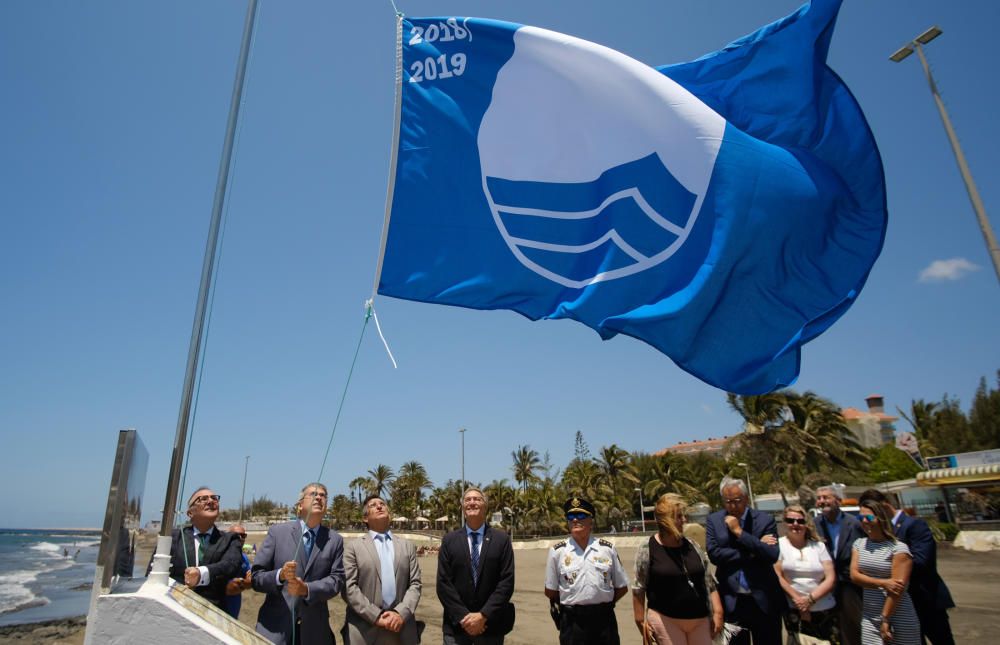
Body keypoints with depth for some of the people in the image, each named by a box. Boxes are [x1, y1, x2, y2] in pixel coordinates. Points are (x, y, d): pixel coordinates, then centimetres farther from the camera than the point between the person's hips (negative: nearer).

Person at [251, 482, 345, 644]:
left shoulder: (335, 540, 3)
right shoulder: (277, 532, -1)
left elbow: (336, 580, -4)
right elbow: (255, 576, -2)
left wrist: (307, 589, -19)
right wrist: (280, 575, -21)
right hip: (275, 625, -1)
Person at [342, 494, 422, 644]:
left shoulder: (407, 545, 10)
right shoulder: (354, 546, 2)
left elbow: (415, 584, 4)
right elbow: (349, 587, -6)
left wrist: (401, 613, -12)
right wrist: (376, 616, -13)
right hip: (365, 630, -2)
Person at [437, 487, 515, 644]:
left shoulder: (502, 539, -2)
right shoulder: (449, 540, 2)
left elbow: (507, 582, -7)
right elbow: (443, 582, -3)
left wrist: (483, 615, -14)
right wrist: (463, 616, -12)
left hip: (491, 625, 0)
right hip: (456, 624, 1)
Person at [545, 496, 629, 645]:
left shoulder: (607, 548, 1)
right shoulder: (557, 551, -3)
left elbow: (622, 587, 9)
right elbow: (550, 591, 4)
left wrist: (603, 604, 6)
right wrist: (571, 605, 7)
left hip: (604, 619, 1)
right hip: (572, 621, -1)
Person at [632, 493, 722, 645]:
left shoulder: (692, 546, 5)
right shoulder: (647, 550, -9)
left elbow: (709, 582, 9)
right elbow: (638, 590, -5)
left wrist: (718, 612, 4)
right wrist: (641, 621, -6)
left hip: (700, 620, 4)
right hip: (665, 620, -4)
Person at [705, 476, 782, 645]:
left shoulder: (765, 520, -4)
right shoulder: (714, 520, -1)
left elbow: (772, 555, -15)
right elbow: (713, 553, -12)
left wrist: (739, 532, -18)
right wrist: (751, 553, -15)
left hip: (763, 601, 0)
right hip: (731, 601, 1)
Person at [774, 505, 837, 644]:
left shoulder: (819, 546, 6)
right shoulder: (779, 545, 0)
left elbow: (831, 578, 1)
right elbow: (778, 576, -4)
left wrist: (810, 599, -10)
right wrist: (797, 599, -12)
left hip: (825, 611, 2)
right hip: (794, 611, -2)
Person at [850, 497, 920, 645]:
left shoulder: (899, 548, -10)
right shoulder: (859, 544, 6)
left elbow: (898, 587, -13)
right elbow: (854, 575, -1)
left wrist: (885, 619, -14)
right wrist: (882, 583, -16)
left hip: (899, 619, -4)